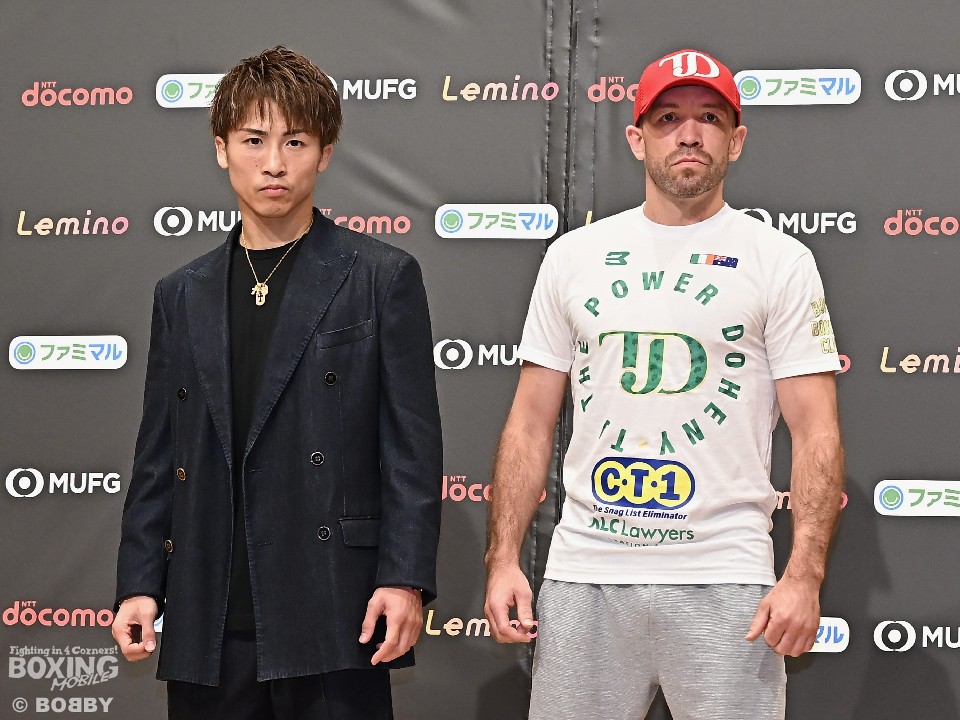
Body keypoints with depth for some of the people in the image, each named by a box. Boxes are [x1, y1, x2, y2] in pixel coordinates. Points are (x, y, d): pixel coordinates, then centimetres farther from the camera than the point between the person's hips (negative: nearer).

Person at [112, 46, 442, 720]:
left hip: (334, 615, -4)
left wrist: (405, 580, -10)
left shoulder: (383, 278, 2)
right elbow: (158, 456, 15)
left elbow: (412, 444, -3)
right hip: (206, 621, 4)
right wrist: (140, 584, 7)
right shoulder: (181, 296, 14)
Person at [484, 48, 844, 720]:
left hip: (723, 580, -2)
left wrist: (804, 576, -14)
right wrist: (503, 560, 2)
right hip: (584, 572, 3)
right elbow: (531, 424, 11)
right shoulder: (574, 256, 10)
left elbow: (816, 432, -3)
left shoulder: (780, 261, 2)